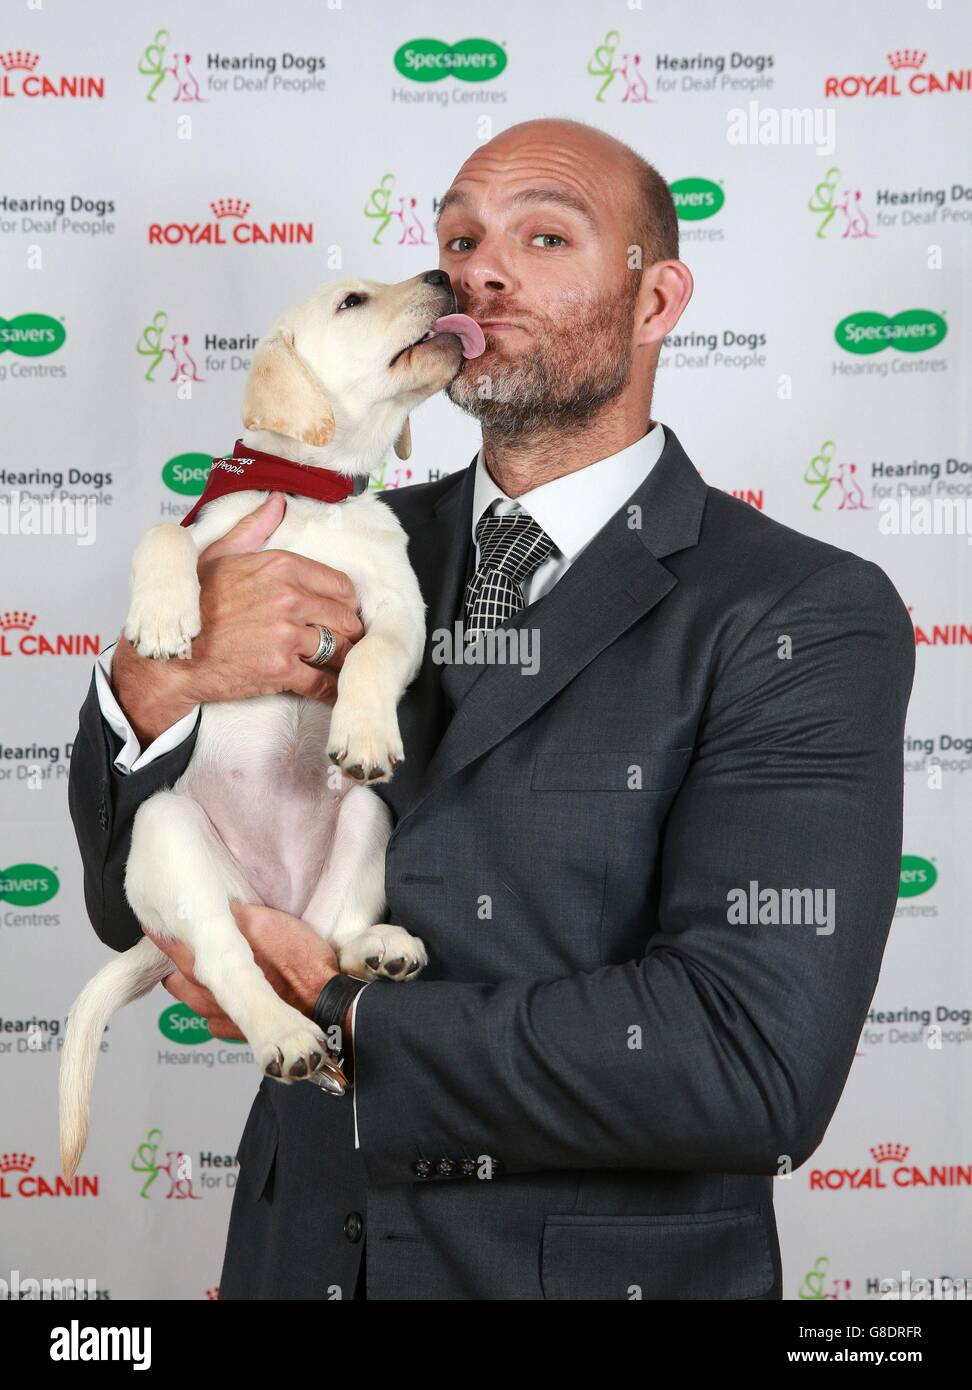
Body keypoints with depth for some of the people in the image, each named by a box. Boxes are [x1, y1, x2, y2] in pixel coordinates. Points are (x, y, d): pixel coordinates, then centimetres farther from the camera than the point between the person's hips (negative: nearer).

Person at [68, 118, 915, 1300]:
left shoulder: (809, 617, -15)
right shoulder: (364, 550, -1)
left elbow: (760, 1061, -24)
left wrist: (338, 1024, -18)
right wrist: (158, 679, -20)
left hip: (610, 1264, -4)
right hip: (303, 1247, 4)